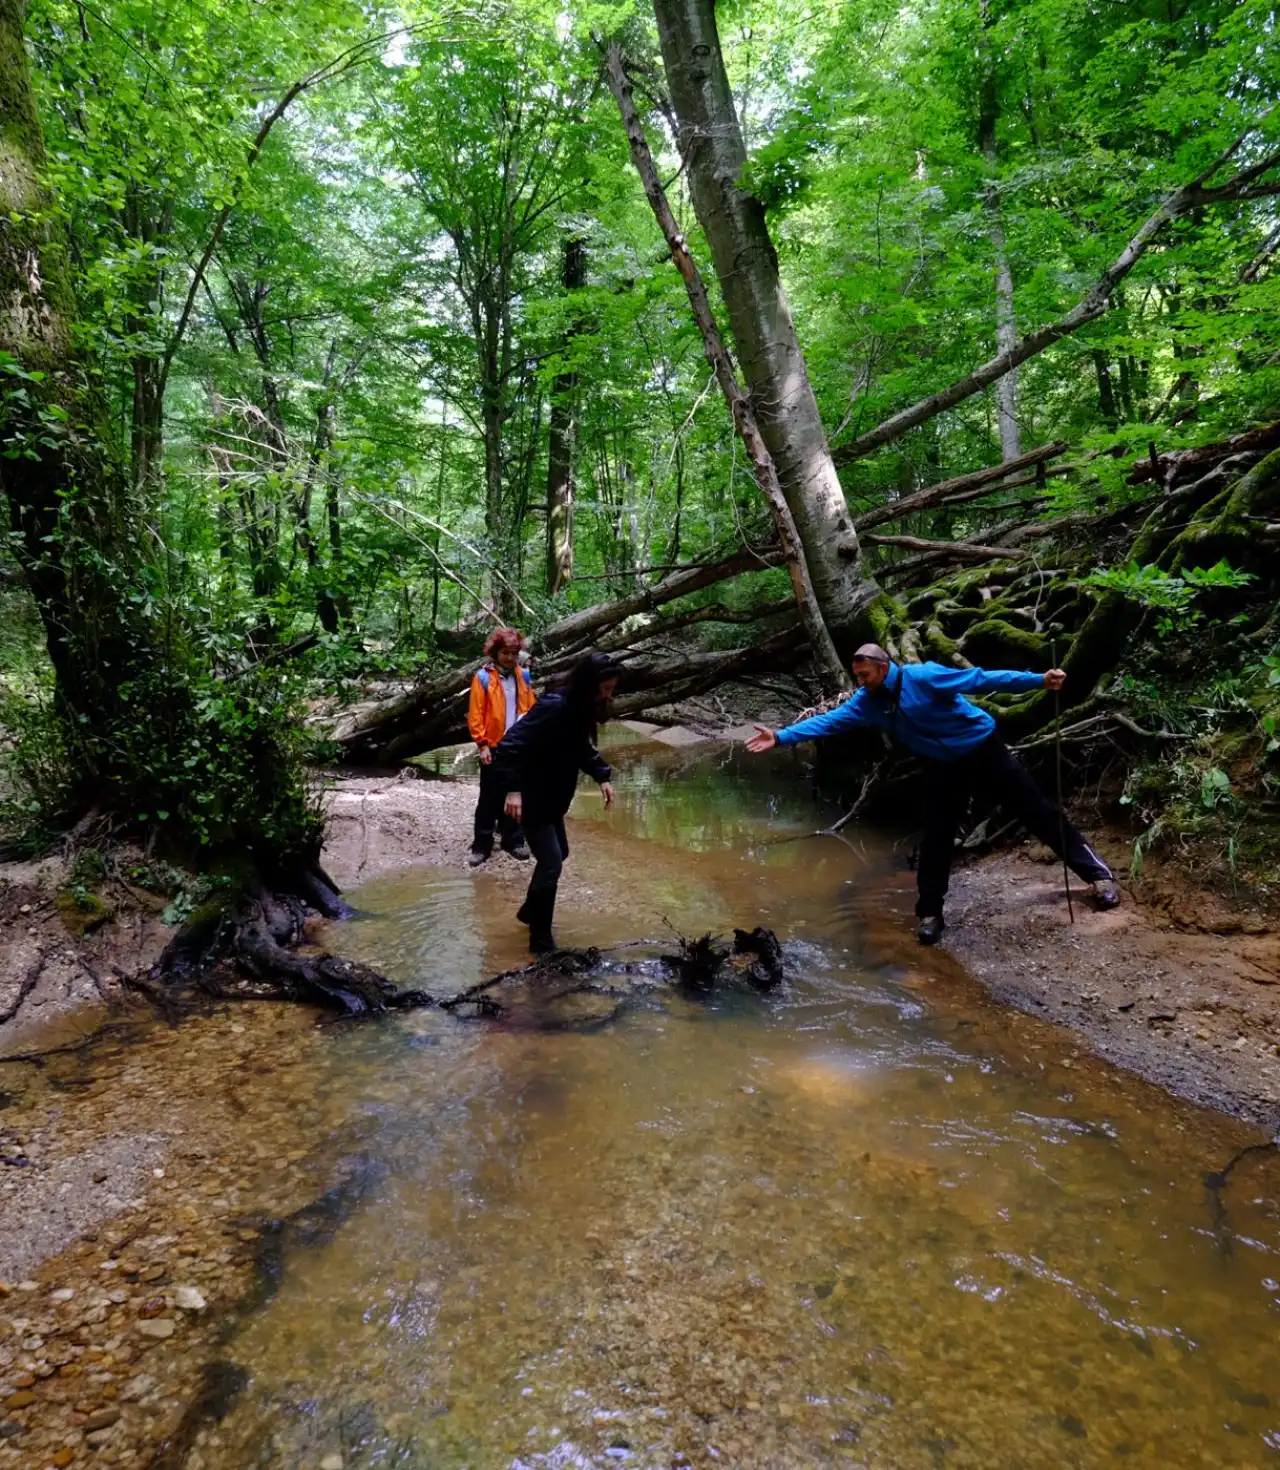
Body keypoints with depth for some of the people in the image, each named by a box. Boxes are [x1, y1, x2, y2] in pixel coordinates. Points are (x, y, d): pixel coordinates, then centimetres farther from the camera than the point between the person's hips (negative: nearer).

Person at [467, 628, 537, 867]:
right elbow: (475, 714, -8)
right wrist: (482, 744, -12)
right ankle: (481, 845, 10)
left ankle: (513, 840, 21)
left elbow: (531, 706, 12)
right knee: (490, 797, 1)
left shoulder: (523, 676, 7)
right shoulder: (483, 677, -6)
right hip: (494, 746, -4)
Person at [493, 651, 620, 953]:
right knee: (551, 863, -6)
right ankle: (541, 939, 9)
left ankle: (530, 911, 43)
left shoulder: (580, 708, 1)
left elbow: (582, 747, 17)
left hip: (552, 798, 10)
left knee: (558, 854, 22)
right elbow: (512, 745, -31)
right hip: (532, 799, -10)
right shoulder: (554, 706, -28)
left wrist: (602, 776, 5)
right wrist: (514, 788, -37)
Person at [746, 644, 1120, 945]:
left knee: (1037, 812, 3)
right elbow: (828, 720, -11)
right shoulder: (866, 702, -8)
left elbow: (982, 679, -26)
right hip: (944, 766, 5)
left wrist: (1039, 680, -31)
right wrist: (781, 737, -20)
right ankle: (930, 914, 17)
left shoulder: (924, 676, -26)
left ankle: (1097, 873, 19)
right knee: (935, 839, 5)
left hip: (984, 751, -5)